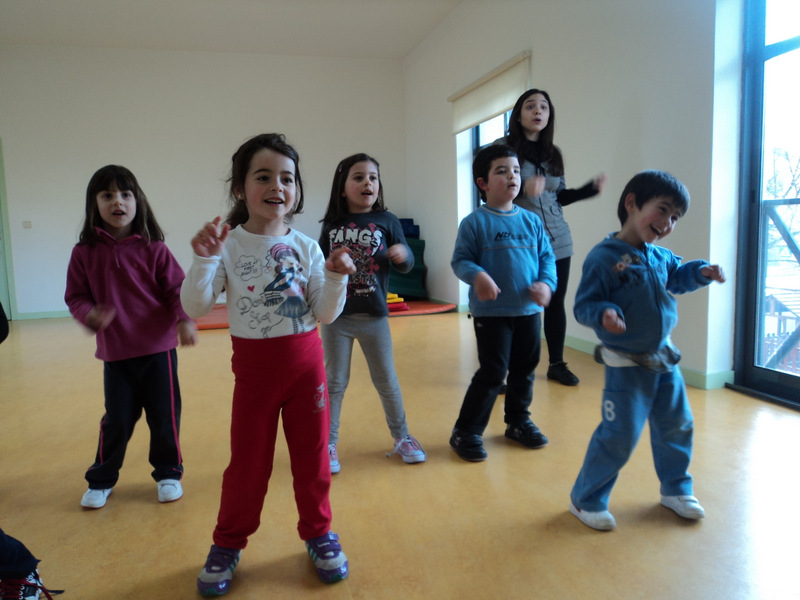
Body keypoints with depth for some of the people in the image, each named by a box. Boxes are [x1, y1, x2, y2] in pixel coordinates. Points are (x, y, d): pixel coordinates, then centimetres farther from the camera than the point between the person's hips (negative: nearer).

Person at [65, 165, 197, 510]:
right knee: (116, 420, 11)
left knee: (165, 416, 9)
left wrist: (184, 320, -20)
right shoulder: (85, 253, -2)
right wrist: (90, 314, -19)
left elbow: (176, 289, -4)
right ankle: (101, 480, 34)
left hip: (158, 349, -1)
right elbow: (75, 297, 2)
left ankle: (168, 473, 31)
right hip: (115, 354, 1)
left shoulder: (153, 249, -6)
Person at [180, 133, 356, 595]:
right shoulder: (227, 244, -7)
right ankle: (229, 543, 34)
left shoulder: (306, 247, -2)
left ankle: (318, 532, 35)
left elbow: (325, 315, -2)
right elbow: (195, 308, -11)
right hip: (254, 367, -1)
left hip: (306, 361, 2)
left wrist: (336, 278, -17)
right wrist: (204, 260, -25)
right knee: (248, 462, 11)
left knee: (313, 455, 13)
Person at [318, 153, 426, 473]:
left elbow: (405, 265, -1)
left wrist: (403, 254, -21)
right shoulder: (331, 225, 1)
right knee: (334, 382, 10)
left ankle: (402, 437, 30)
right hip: (336, 316, 1)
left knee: (386, 381, 12)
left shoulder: (387, 221, -2)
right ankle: (328, 443, 25)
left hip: (374, 316, 0)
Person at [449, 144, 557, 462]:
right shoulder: (475, 222, -8)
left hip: (528, 311, 6)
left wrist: (547, 283, -8)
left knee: (525, 370, 16)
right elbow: (460, 260, -8)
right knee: (492, 373, -3)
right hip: (491, 313, -5)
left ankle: (519, 421, 37)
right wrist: (477, 276, -28)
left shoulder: (531, 220, 6)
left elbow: (547, 256, 10)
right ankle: (465, 432, 13)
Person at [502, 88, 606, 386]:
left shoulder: (553, 153, 14)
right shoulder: (504, 147, -2)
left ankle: (557, 364, 25)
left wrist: (589, 189, 7)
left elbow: (558, 197, 19)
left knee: (556, 303, 9)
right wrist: (522, 189, -25)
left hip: (557, 241, 5)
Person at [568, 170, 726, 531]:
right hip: (627, 366, -8)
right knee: (619, 436, -4)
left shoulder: (660, 256, 4)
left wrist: (701, 272, 4)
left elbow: (677, 276, 23)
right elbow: (584, 305, -19)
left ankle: (675, 489, 42)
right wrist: (604, 314, -39)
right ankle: (586, 500, 17)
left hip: (664, 360, 8)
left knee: (677, 427, 19)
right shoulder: (603, 258, -20)